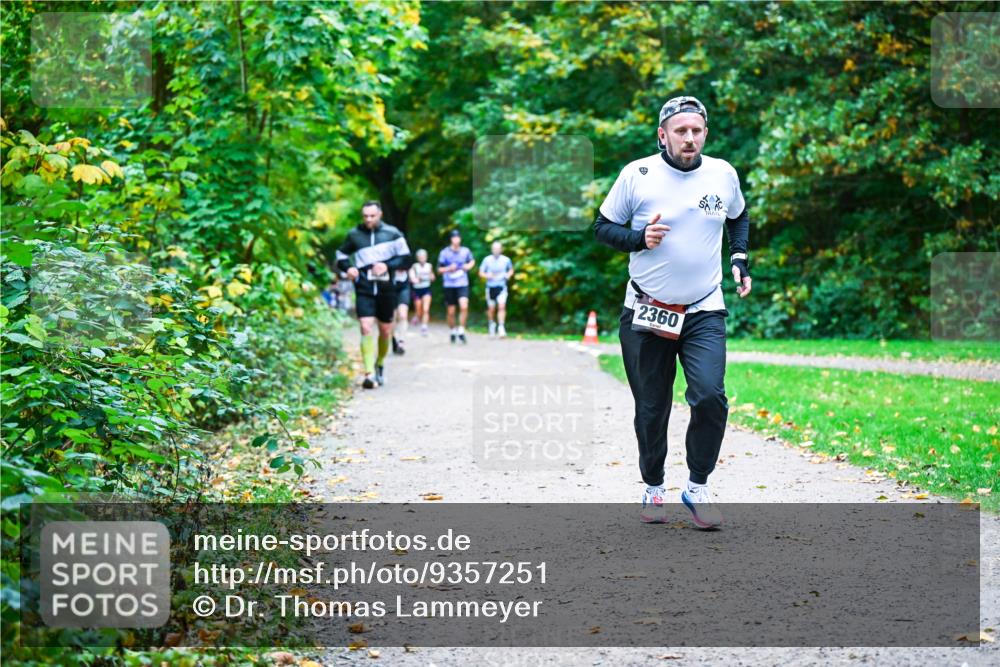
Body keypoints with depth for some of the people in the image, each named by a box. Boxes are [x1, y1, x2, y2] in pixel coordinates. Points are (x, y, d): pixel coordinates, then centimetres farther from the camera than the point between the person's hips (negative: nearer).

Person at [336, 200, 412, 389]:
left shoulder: (392, 233, 0)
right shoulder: (354, 235, 4)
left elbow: (405, 259, 0)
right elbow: (341, 256, 16)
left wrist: (387, 265, -16)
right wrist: (348, 268, -5)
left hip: (386, 288, 1)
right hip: (364, 289, -1)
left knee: (385, 331, 10)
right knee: (366, 328, -15)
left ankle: (380, 365, 35)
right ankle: (369, 374, -19)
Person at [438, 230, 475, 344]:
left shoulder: (465, 251, 3)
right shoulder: (444, 253, -2)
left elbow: (472, 261, 23)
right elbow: (440, 269, 4)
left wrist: (469, 265, 1)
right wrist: (449, 268, -14)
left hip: (463, 284, 0)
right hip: (449, 285, 0)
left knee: (464, 307, -20)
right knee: (451, 311, 4)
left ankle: (461, 331, -6)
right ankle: (453, 332, 26)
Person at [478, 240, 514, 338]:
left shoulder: (506, 260, 0)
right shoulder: (487, 260, -3)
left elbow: (511, 269, 19)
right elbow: (481, 273, 4)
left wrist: (508, 275, -2)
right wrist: (488, 276, -15)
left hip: (501, 286, 0)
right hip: (490, 286, 0)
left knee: (502, 306, -17)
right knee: (491, 308, 7)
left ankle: (501, 327, -16)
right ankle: (492, 324, 34)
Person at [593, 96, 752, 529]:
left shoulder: (723, 174, 3)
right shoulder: (637, 174, -6)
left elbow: (739, 217, 24)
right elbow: (602, 227, 2)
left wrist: (739, 260, 9)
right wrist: (640, 238, -16)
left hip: (704, 313, 1)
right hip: (646, 313, -1)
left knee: (710, 396, -16)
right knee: (651, 409, 5)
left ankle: (698, 487, 1)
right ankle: (653, 488, 26)